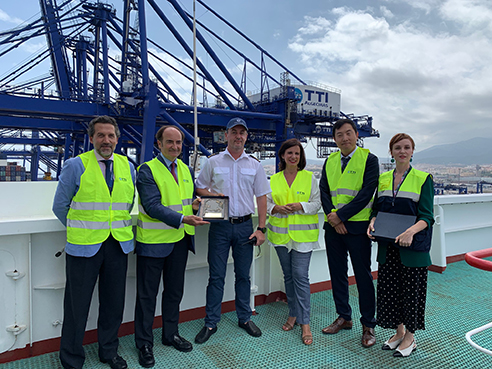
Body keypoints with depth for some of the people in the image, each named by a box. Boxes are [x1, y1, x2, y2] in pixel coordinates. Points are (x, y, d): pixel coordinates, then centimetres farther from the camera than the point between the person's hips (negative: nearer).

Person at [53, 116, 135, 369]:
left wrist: (118, 225, 13)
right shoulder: (76, 166, -4)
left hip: (119, 244, 4)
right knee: (77, 305, 8)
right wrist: (80, 229, 9)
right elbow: (60, 206, 2)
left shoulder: (127, 167, 7)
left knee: (114, 302, 14)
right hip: (84, 246, -3)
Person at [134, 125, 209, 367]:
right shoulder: (147, 170, -11)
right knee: (147, 294, 8)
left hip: (180, 241, 6)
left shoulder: (186, 170, 10)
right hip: (153, 241, -6)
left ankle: (171, 334, 38)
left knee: (174, 291, 19)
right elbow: (152, 206, -20)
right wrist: (182, 219, -30)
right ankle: (144, 343, 25)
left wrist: (196, 204, -4)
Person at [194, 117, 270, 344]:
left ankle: (244, 318, 26)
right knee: (216, 275, 3)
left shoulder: (254, 165, 7)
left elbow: (261, 197, 6)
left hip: (244, 225, 1)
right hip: (220, 225, -1)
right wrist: (213, 195, -12)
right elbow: (199, 188, 10)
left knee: (243, 274, 11)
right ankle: (211, 323, 16)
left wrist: (261, 229, 0)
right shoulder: (213, 162, 4)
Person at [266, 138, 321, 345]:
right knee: (288, 275, 13)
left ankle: (304, 322, 5)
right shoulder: (274, 179, 8)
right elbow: (267, 202, 9)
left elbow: (316, 203, -1)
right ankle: (293, 314, 29)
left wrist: (300, 206, -17)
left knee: (301, 276, -5)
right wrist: (276, 208, -12)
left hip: (303, 233, -3)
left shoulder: (309, 177, 1)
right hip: (281, 233, 3)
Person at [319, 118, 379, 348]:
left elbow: (366, 193, -13)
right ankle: (344, 317, 30)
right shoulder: (330, 161, 11)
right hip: (333, 226, 5)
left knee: (363, 276, 4)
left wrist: (340, 215, -16)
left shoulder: (369, 159, -4)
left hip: (357, 226, -5)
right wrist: (331, 216, -10)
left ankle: (368, 325, 19)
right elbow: (324, 191, 5)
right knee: (337, 274, 13)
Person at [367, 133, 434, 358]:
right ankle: (399, 331, 31)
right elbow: (376, 208, 13)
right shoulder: (383, 178, 8)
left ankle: (410, 338, 24)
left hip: (412, 246, -4)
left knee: (411, 289, 5)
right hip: (387, 246, 4)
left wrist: (411, 231, -29)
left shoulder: (423, 179, -4)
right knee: (389, 288, 10)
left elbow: (427, 216, -11)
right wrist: (372, 223, -8)